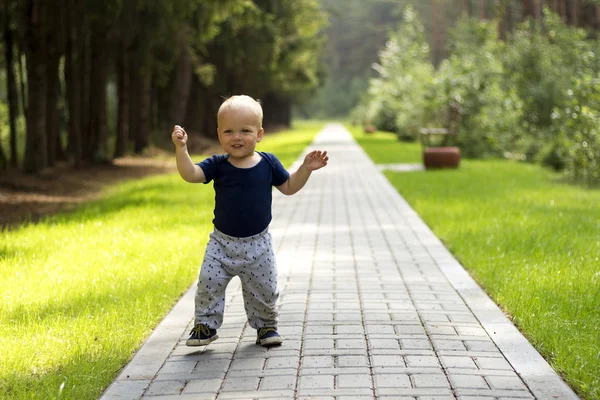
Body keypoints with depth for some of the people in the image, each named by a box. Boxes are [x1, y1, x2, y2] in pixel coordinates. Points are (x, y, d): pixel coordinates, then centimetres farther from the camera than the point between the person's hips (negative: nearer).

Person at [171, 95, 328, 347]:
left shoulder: (268, 163, -4)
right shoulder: (217, 165, -7)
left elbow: (289, 187, 7)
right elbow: (190, 174, -20)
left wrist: (306, 168, -7)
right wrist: (181, 148, -34)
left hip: (257, 244, 0)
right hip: (222, 242, 0)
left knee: (264, 289, 6)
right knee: (209, 283, -9)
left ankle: (266, 325, 28)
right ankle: (206, 325, 8)